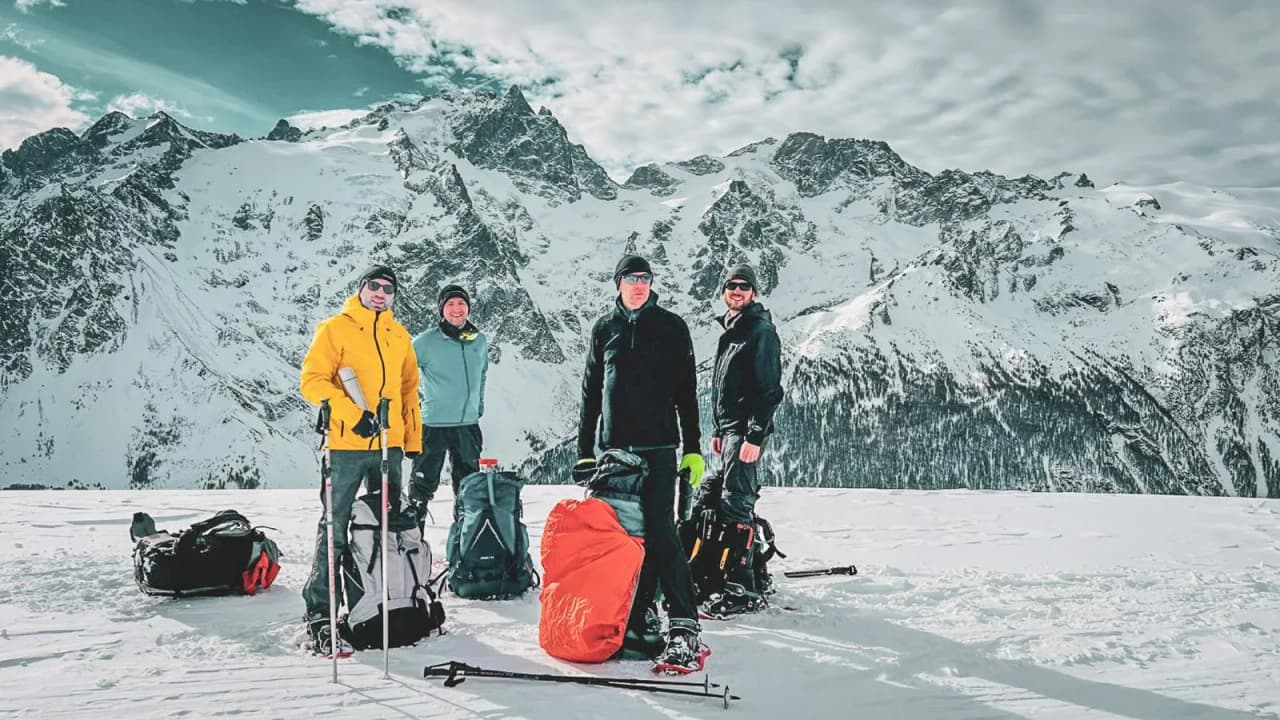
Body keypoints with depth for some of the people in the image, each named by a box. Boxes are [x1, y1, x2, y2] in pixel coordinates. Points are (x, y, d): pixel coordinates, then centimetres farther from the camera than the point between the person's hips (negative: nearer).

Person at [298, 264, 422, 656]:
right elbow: (313, 380, -9)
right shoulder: (335, 328, 0)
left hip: (388, 447, 5)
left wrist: (413, 440, 15)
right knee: (334, 531, -6)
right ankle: (319, 616, -2)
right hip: (346, 446, -5)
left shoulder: (399, 336, 15)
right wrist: (354, 415, -19)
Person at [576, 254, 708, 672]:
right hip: (615, 446, 3)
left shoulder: (671, 327, 5)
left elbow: (686, 391, 4)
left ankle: (685, 628, -12)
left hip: (658, 445, -3)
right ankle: (639, 617, 15)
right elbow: (591, 391, 14)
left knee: (659, 532, -12)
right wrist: (584, 450, 10)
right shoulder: (604, 329, 12)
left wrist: (693, 448, -2)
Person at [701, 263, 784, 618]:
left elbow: (770, 389, -16)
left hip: (747, 430, -9)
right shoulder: (730, 331, 20)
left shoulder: (761, 330, -9)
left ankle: (741, 589, -13)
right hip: (729, 429, 9)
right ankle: (752, 576, 21)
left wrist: (754, 436, -22)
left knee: (735, 504, -13)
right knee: (741, 503, 12)